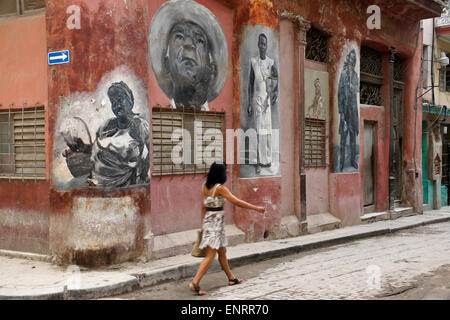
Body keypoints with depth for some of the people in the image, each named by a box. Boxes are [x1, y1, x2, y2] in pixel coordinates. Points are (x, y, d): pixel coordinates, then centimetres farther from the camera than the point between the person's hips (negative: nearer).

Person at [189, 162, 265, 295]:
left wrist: (203, 223, 19)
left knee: (222, 252, 19)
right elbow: (237, 202, -18)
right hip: (216, 223, -8)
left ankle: (231, 278, 31)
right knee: (210, 256, -7)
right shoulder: (220, 188, -17)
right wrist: (256, 208, -12)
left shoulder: (205, 186, 6)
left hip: (208, 220, 8)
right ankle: (195, 283, -12)